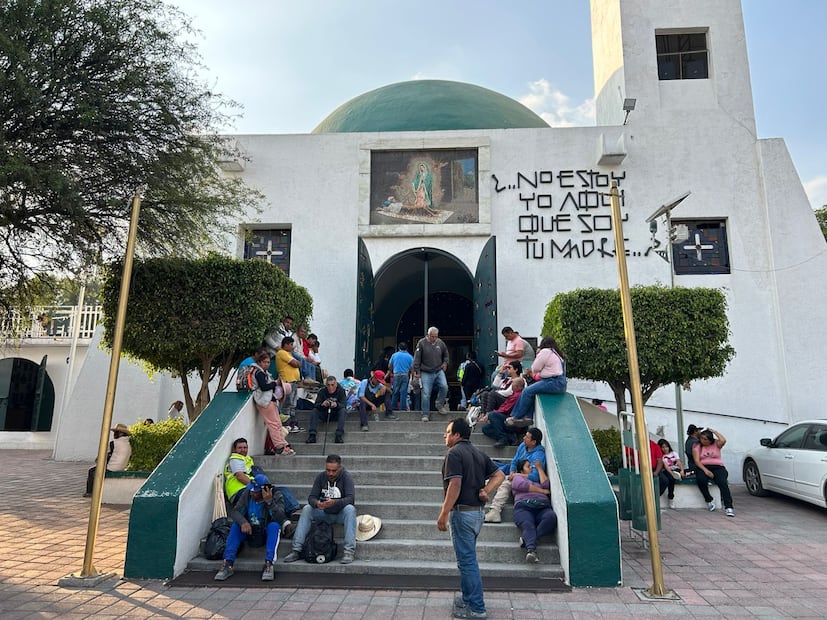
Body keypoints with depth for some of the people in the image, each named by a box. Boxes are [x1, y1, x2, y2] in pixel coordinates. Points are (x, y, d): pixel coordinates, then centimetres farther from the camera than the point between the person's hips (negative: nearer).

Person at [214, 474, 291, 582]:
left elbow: (280, 518, -28)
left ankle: (268, 565, -37)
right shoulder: (247, 493, -7)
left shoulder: (276, 495, -16)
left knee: (274, 525, -33)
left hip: (268, 533, -3)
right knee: (236, 525, -23)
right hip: (249, 531, 3)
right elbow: (234, 511, -11)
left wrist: (269, 502, -40)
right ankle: (227, 564, -26)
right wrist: (243, 522, -32)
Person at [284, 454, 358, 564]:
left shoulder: (346, 477, -14)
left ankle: (349, 551, -36)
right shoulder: (321, 477, -3)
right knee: (306, 509, -19)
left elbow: (351, 498, -25)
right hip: (324, 514, 4)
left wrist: (334, 502, -43)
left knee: (350, 508, -34)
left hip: (341, 514, -3)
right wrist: (316, 503, -32)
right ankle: (296, 549, -19)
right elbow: (311, 497, -8)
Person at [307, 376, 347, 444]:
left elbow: (344, 405, -23)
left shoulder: (341, 391, -13)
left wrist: (336, 405, -46)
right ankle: (312, 435, -28)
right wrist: (322, 404, -42)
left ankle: (339, 435, -37)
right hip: (325, 414, 2)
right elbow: (316, 405, -19)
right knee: (315, 410, -23)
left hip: (337, 413, -1)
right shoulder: (322, 392, -10)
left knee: (343, 410, -31)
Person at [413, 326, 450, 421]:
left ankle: (440, 404, 8)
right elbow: (417, 359, -5)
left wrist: (445, 362, 6)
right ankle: (425, 414, 10)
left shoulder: (441, 343, 3)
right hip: (426, 373, -3)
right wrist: (416, 371, -7)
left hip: (439, 371, 3)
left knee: (444, 386, -17)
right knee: (426, 394, -2)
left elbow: (446, 354, 23)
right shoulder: (422, 343, -8)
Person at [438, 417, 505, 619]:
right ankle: (469, 599, 30)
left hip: (462, 512, -9)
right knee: (468, 558, 20)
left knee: (467, 561, 0)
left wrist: (443, 514, -20)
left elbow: (455, 485, -23)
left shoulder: (455, 453, -15)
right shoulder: (478, 452, 12)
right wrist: (485, 491, -2)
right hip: (477, 511, 9)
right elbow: (499, 475, 10)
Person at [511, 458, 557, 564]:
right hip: (524, 506, -2)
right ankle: (531, 550, -55)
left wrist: (539, 468, 26)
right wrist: (542, 491, 11)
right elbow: (521, 485, 6)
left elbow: (545, 485, 16)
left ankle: (527, 540, -42)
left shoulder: (538, 479, 40)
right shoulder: (518, 477, 31)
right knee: (527, 525, -34)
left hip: (543, 507, 3)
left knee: (551, 517, -33)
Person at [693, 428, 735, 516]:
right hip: (703, 467, 0)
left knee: (723, 482, -29)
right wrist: (705, 470, -19)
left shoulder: (716, 444, 8)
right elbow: (697, 461, -4)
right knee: (700, 479, -32)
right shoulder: (697, 446, 7)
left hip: (717, 467, 0)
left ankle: (728, 507, -32)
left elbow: (723, 440, -17)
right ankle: (709, 500, -12)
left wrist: (714, 431, -3)